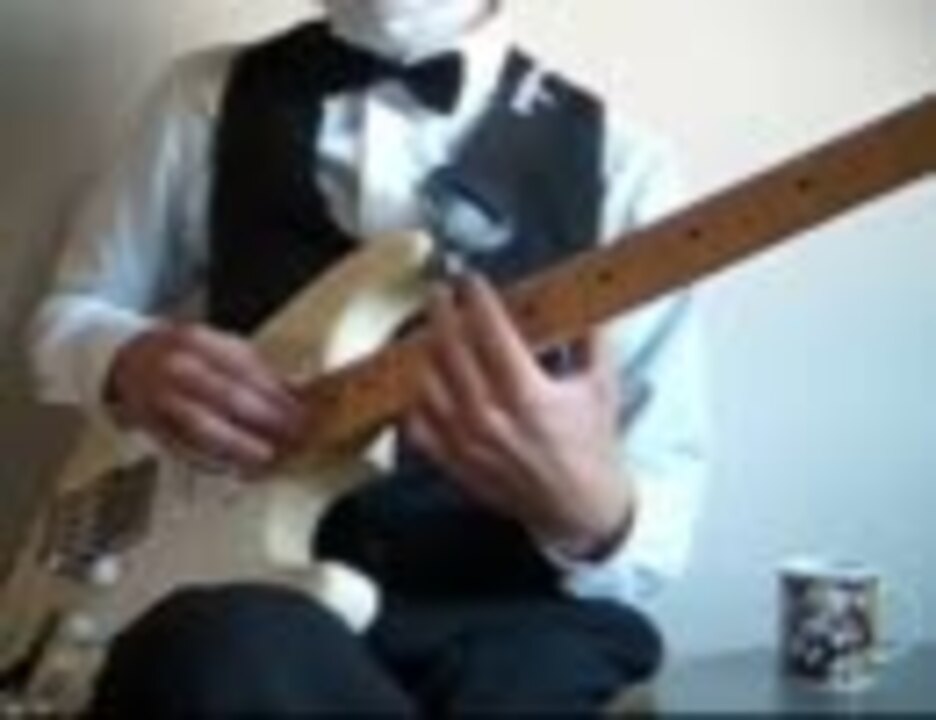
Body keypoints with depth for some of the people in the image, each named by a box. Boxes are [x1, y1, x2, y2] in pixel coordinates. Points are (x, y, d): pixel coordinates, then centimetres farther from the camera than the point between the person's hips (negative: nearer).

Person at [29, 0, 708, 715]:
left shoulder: (617, 162, 3)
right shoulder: (211, 97, 10)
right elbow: (69, 312, 19)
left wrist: (593, 513, -25)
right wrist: (131, 361, -6)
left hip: (505, 610, 0)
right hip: (252, 580, 1)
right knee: (230, 653, -34)